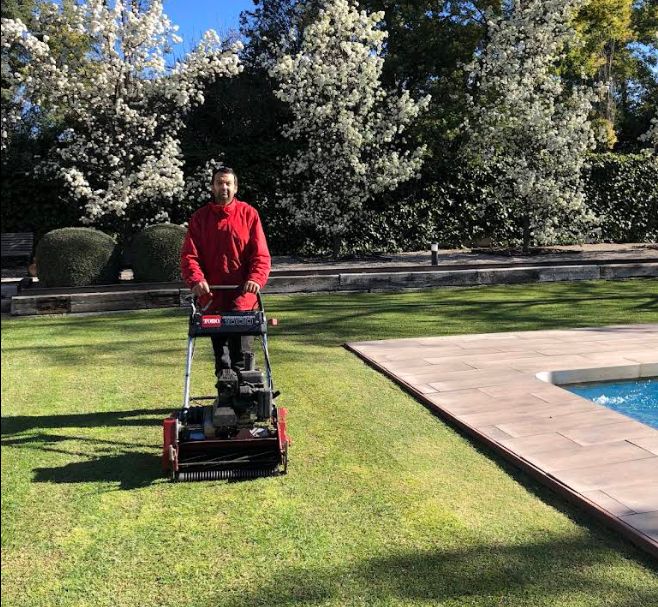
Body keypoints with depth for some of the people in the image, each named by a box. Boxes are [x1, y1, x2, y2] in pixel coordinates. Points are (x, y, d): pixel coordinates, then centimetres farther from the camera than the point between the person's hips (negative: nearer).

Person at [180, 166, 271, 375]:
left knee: (241, 352, -2)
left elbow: (261, 254, -3)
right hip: (212, 297, 2)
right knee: (219, 351, 12)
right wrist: (196, 279, -19)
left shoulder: (249, 214, 2)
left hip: (243, 296, -2)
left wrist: (256, 278, -20)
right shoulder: (200, 217, 7)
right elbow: (189, 254, -1)